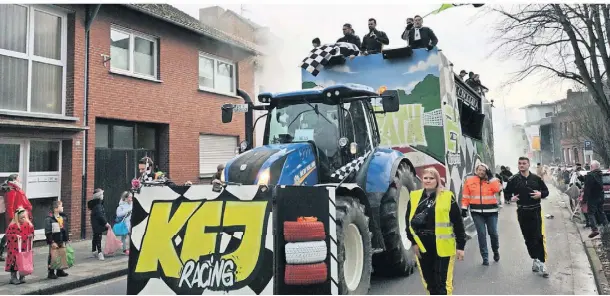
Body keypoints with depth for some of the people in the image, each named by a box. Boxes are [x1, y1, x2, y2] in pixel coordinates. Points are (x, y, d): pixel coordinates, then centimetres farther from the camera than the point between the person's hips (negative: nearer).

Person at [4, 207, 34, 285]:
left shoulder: (28, 225, 4)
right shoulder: (12, 225, -8)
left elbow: (31, 232, 14)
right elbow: (7, 235, -7)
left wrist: (30, 235, -6)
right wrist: (15, 236, -20)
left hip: (24, 248, 4)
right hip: (15, 248, -4)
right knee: (14, 261, -2)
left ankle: (22, 277, 20)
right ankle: (13, 277, 10)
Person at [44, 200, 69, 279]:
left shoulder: (63, 217, 8)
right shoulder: (49, 219, -15)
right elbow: (48, 232, -15)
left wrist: (65, 240, 12)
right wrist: (52, 242, -17)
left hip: (61, 241, 7)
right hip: (54, 242, -7)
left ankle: (60, 271, 26)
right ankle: (51, 273, 11)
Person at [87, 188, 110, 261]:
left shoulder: (96, 203, 12)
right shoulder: (97, 204, -20)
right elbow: (100, 215, -24)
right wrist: (106, 223, -21)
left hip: (95, 224, 11)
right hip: (98, 224, -11)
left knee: (95, 237, 19)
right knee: (98, 237, -10)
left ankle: (94, 251, 30)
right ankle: (99, 253, -10)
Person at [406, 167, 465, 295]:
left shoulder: (447, 197, -5)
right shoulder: (414, 197, 4)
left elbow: (458, 223, -3)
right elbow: (409, 222, 8)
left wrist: (460, 246, -3)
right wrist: (413, 241, 0)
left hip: (443, 247, -4)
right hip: (422, 247, 4)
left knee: (443, 283, 1)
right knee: (429, 282, 16)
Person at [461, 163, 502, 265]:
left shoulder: (491, 180, 3)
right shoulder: (469, 180, 1)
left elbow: (497, 189, -16)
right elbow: (466, 196, 3)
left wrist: (490, 177, -14)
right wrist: (464, 208, -2)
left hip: (491, 211, 0)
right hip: (477, 212, 0)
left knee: (493, 233, 5)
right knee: (481, 233, -2)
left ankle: (496, 251, 34)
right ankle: (485, 257, 7)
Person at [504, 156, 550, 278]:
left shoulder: (536, 178, 1)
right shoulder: (513, 180, 0)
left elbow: (546, 191, 11)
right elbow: (507, 192, 10)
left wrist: (540, 194, -10)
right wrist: (511, 198, -10)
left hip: (536, 211, -1)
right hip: (522, 212, 1)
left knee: (539, 237, -7)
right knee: (528, 238, 9)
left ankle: (542, 263, 1)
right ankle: (535, 259, 25)